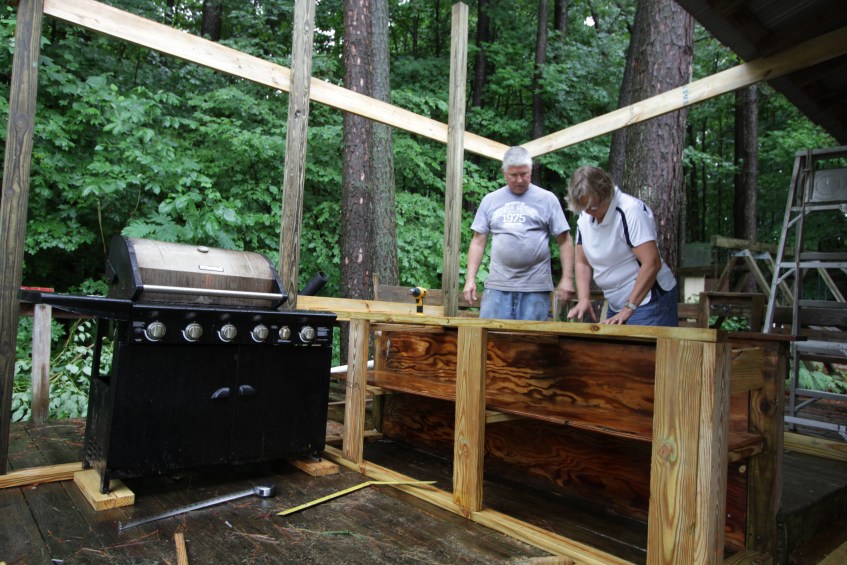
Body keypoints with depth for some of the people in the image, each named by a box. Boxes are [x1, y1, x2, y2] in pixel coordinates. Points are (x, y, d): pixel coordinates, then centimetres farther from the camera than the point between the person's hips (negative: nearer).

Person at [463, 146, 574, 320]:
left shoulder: (547, 199, 4)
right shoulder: (490, 200, 9)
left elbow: (564, 241, 4)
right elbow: (478, 241, 10)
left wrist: (567, 278, -4)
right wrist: (470, 278, 3)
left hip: (535, 287, -1)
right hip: (497, 286, 2)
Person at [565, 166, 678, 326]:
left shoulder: (631, 210, -17)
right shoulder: (584, 218, 4)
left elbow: (652, 263, -23)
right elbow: (582, 263, 9)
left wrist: (628, 308, -24)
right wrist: (583, 298, -7)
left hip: (648, 300, -7)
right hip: (616, 306, 7)